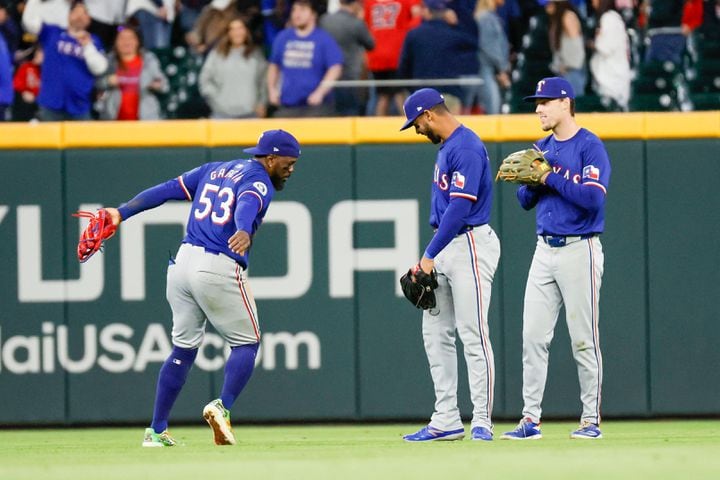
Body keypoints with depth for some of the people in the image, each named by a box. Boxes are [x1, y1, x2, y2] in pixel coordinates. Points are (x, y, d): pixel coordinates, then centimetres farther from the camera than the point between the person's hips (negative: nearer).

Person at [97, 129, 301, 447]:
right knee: (246, 342, 8)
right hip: (220, 269, -7)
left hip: (183, 262, 7)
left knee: (184, 348, 14)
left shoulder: (215, 170, 20)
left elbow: (167, 189, 15)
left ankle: (156, 430, 12)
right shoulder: (259, 182, -3)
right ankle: (223, 407, -13)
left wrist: (122, 213, 13)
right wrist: (244, 232, -46)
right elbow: (247, 205, -26)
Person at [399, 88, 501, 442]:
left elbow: (460, 207, -21)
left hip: (470, 244, -10)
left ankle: (482, 422, -8)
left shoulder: (466, 147, -15)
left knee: (473, 334, -10)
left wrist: (430, 256, -20)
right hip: (446, 246, 10)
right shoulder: (445, 147, 16)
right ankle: (446, 421, 11)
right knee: (435, 333, 9)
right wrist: (429, 257, 15)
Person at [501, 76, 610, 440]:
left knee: (584, 340, -2)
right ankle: (530, 419, 3)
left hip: (580, 250, -7)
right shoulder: (541, 149, 14)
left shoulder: (590, 147, -9)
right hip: (545, 250, 7)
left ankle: (591, 420, 5)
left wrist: (550, 177, -17)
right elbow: (526, 201, 16)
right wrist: (531, 181, -5)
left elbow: (593, 197, -20)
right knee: (533, 336, 2)